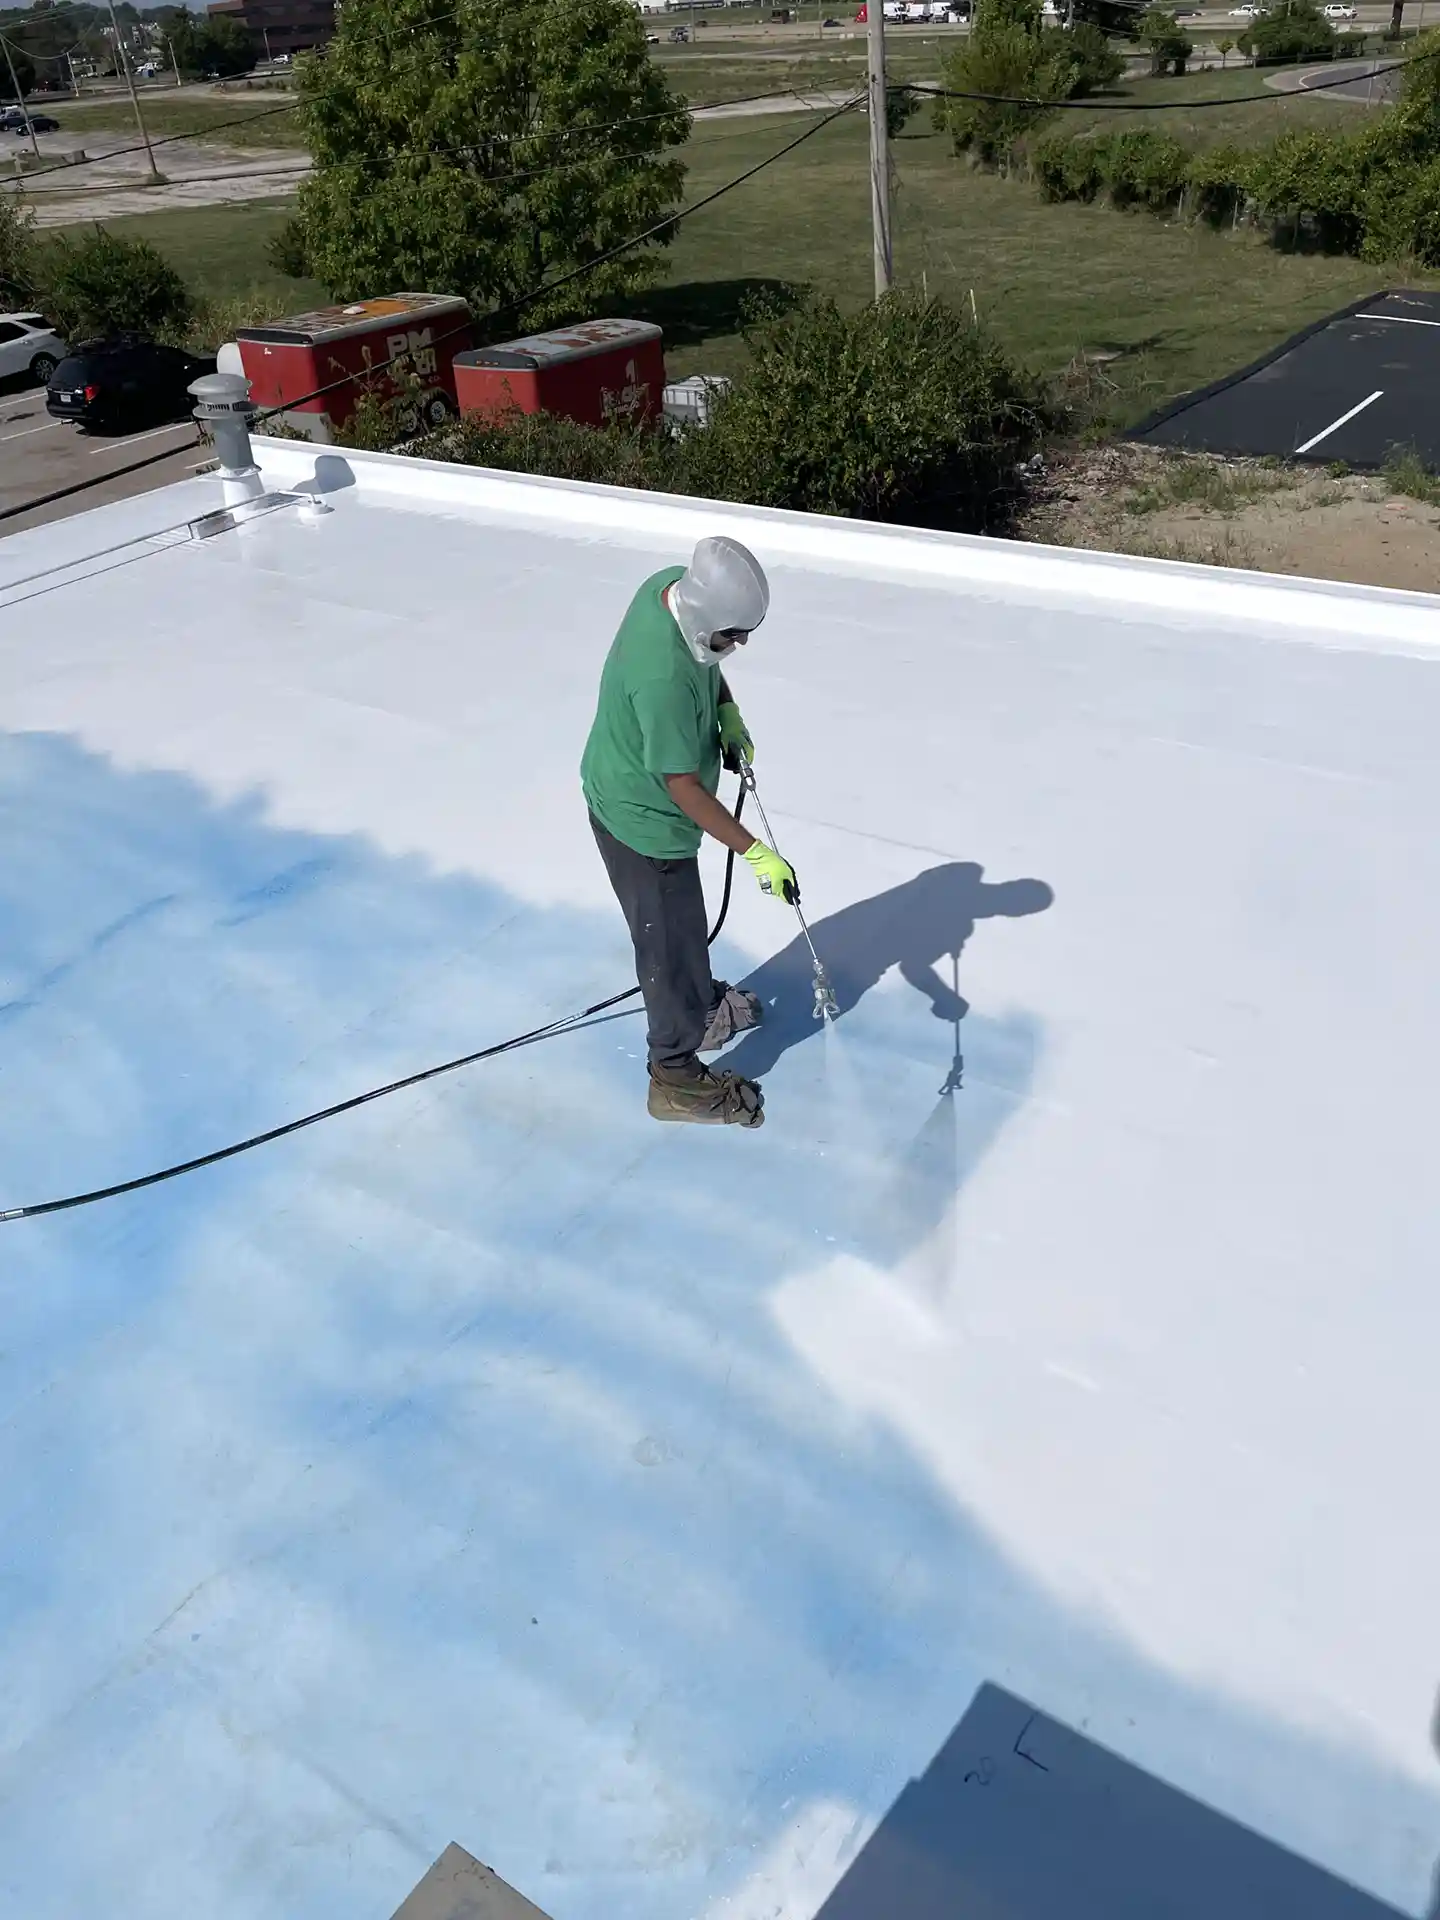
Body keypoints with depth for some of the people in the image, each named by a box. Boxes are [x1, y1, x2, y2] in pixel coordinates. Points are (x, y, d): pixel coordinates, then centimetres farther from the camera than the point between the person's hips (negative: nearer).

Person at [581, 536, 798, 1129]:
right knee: (671, 942, 8)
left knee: (683, 919, 29)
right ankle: (676, 1078, 26)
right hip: (643, 823, -9)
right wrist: (757, 853, -26)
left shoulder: (676, 585, -13)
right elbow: (684, 789, -31)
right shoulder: (663, 679, -39)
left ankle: (703, 1004, 53)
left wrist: (728, 714, -4)